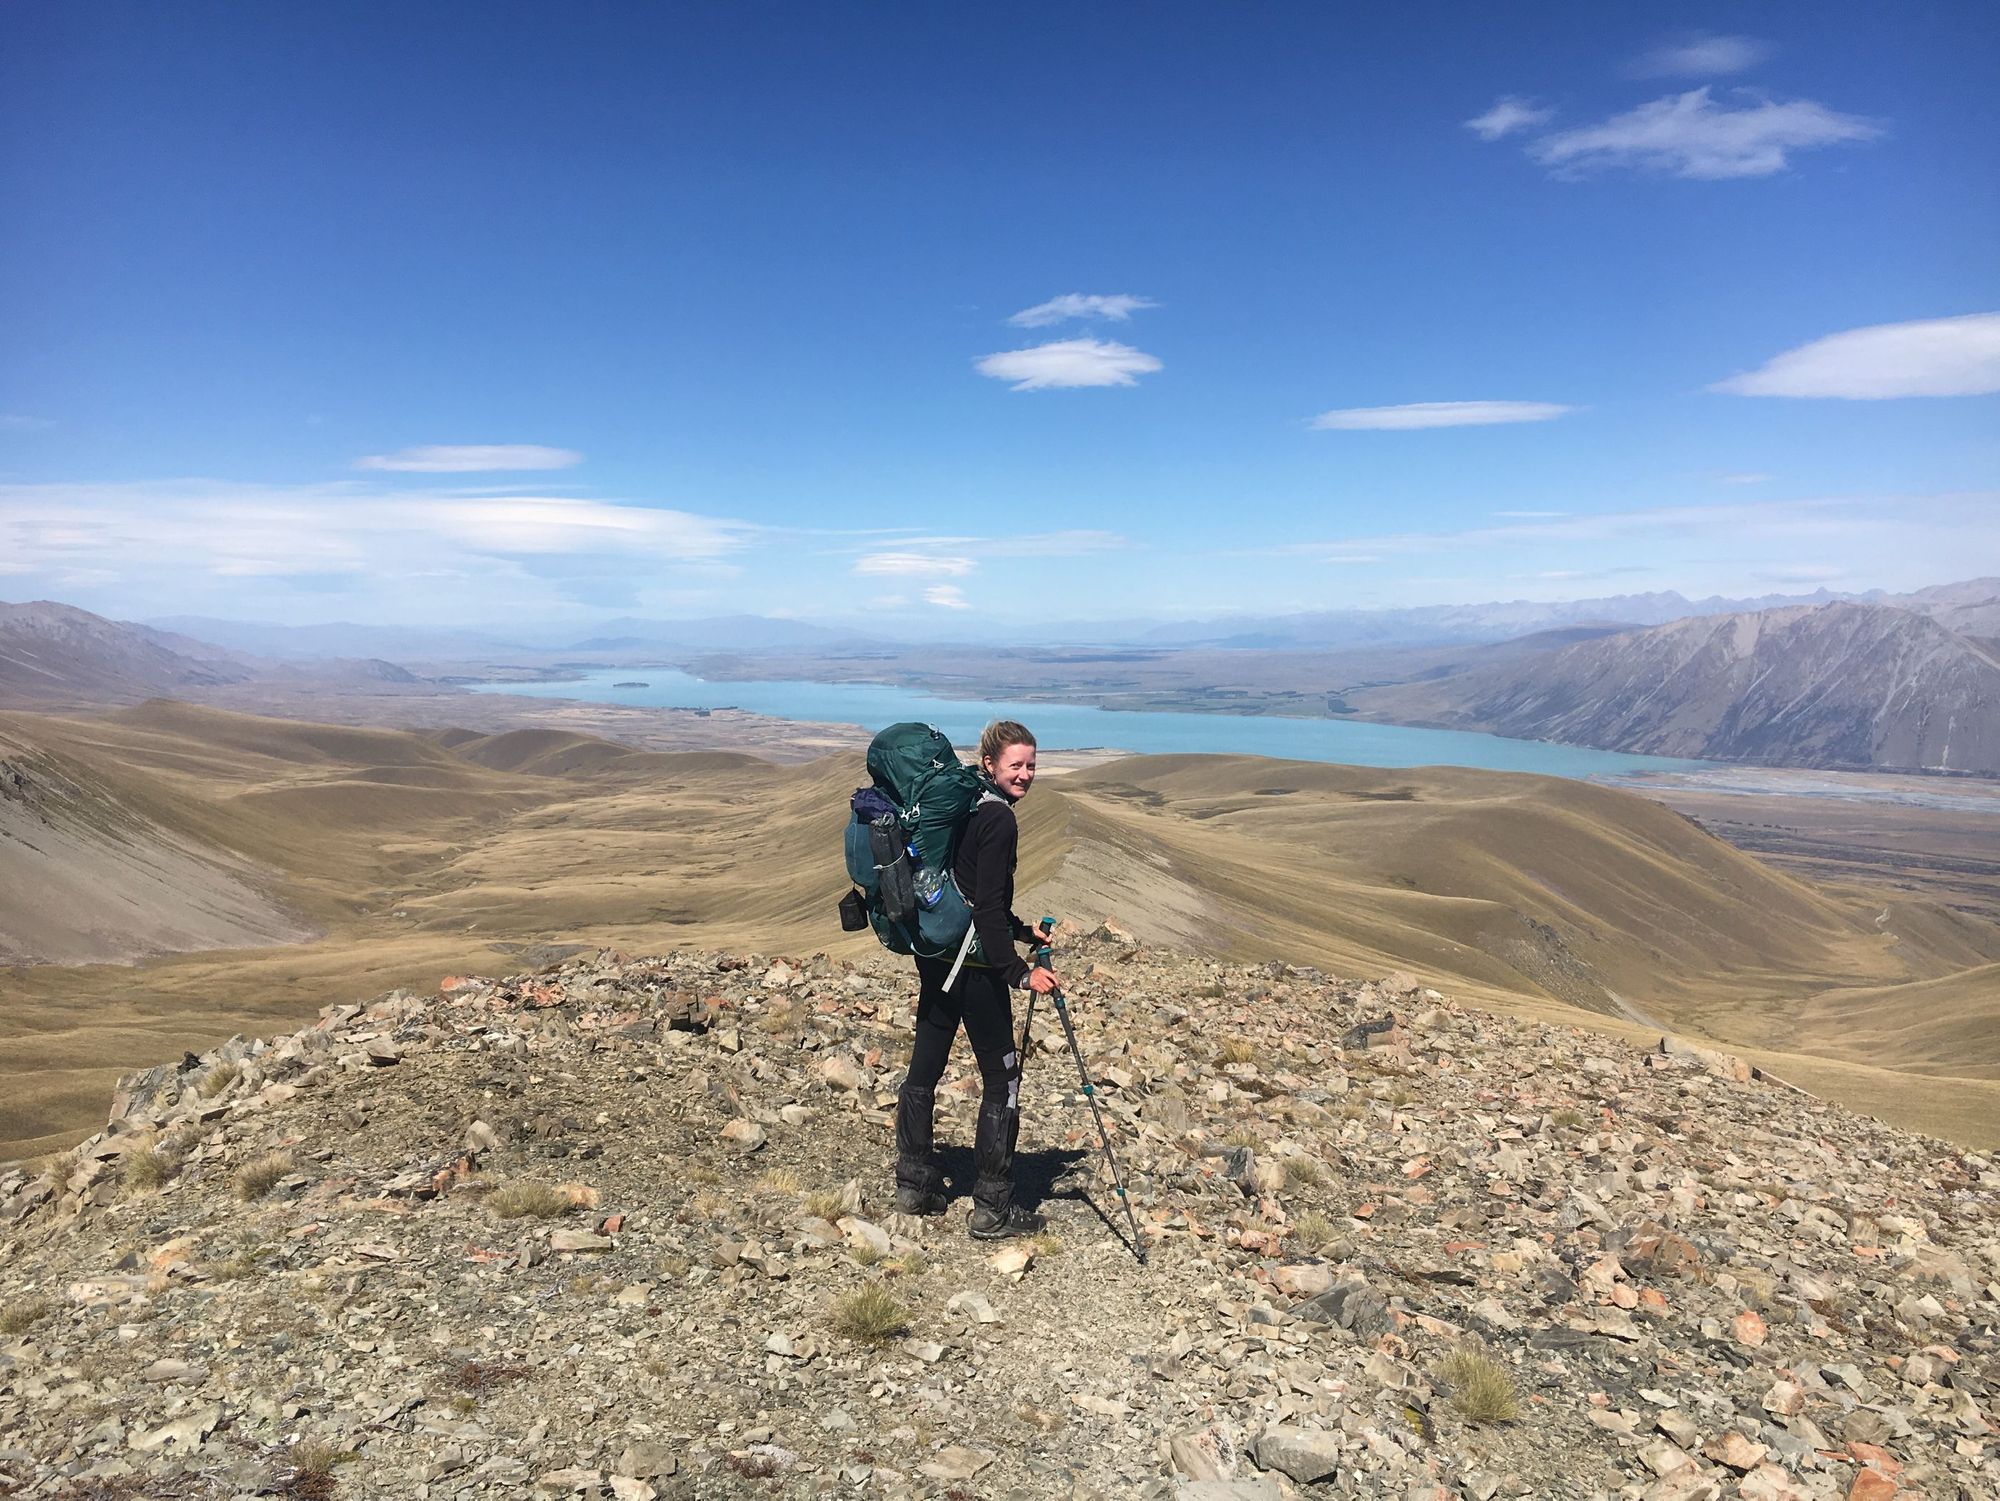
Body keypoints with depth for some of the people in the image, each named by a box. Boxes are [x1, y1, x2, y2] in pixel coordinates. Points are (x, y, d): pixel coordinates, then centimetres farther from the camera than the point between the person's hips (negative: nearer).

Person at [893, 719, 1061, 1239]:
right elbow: (987, 907, -22)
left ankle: (914, 1185, 28)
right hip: (973, 964, -9)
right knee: (1001, 1079, 1)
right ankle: (992, 1210, 8)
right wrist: (1019, 972, -21)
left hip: (933, 956, 9)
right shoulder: (998, 818, -16)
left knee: (923, 1069, 15)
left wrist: (1021, 930, 23)